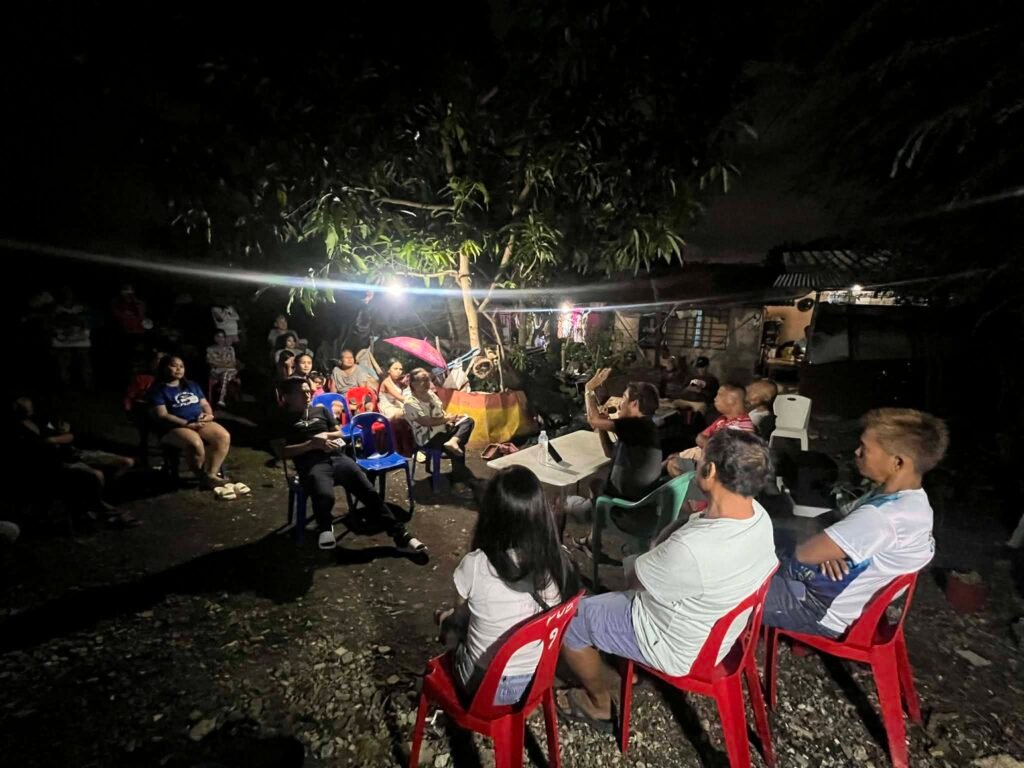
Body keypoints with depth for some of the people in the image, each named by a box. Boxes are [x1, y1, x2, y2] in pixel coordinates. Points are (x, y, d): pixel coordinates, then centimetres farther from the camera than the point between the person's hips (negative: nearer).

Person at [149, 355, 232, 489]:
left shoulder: (192, 385, 22)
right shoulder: (158, 390, 1)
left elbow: (205, 404, 22)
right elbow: (162, 416, -9)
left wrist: (208, 414, -4)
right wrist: (188, 424, -18)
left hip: (201, 423, 6)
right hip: (174, 428, -6)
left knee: (224, 436, -25)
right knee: (195, 443, -38)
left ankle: (211, 474, -19)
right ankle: (202, 476, -14)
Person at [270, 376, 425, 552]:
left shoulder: (321, 410, 24)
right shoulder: (282, 419, 11)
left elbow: (339, 433, 28)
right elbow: (281, 452, 0)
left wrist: (326, 435, 5)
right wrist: (312, 444, -9)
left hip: (337, 458, 4)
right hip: (312, 465, -4)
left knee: (368, 491, -17)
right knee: (325, 496, -36)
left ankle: (400, 534, -18)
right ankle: (325, 527, -1)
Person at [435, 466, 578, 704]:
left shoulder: (475, 565, -27)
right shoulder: (559, 563, -19)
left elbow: (460, 621, -7)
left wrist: (445, 618, 17)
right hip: (536, 681, 3)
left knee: (447, 619, 25)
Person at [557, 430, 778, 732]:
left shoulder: (691, 549, -41)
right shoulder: (758, 514, -15)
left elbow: (633, 579, -21)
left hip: (677, 648, -7)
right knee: (636, 562, 26)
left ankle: (600, 705, 28)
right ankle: (629, 660, 38)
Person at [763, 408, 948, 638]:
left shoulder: (884, 517, -33)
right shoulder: (912, 501, -1)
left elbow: (804, 553, -29)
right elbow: (845, 530, 11)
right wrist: (827, 549, -10)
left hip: (818, 608, -9)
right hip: (824, 589, 9)